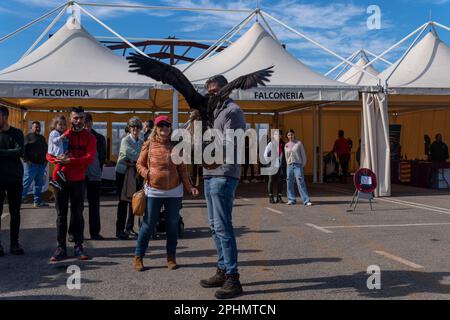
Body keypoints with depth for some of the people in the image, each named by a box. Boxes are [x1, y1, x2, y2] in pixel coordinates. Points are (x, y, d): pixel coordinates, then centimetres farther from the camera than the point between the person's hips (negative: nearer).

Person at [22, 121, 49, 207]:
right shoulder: (28, 137, -1)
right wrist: (26, 160, -16)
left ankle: (38, 202, 14)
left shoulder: (42, 138, 20)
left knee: (39, 184, 9)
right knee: (26, 183, -7)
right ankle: (20, 200, -2)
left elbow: (46, 149, 25)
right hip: (31, 164, -7)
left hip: (41, 164, 7)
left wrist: (46, 159, 13)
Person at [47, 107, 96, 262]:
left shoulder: (89, 137, 1)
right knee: (61, 214, 4)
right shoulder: (62, 135, 6)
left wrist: (69, 160, -21)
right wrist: (60, 160, -18)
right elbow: (49, 155, 3)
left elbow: (90, 158, -13)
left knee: (78, 214, 6)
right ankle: (61, 247, 10)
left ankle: (78, 247, 14)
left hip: (78, 180, -1)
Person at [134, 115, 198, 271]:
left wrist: (190, 187, -3)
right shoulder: (149, 144, 1)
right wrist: (147, 173, -15)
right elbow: (140, 164, 5)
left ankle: (171, 257, 21)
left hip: (174, 191, 2)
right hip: (154, 191, -2)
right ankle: (138, 257, 13)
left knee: (173, 225, 8)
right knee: (148, 224, 1)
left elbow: (182, 169, 5)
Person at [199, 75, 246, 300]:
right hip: (210, 175, 10)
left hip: (223, 176, -10)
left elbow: (230, 143, -20)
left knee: (223, 226, -11)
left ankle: (232, 278, -6)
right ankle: (222, 271, 22)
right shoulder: (214, 112, 23)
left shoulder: (232, 111, -6)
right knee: (215, 226, 13)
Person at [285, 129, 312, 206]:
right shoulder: (286, 145, 12)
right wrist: (288, 164, 11)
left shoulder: (299, 143, 2)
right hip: (289, 166, 4)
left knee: (301, 182, -12)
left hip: (298, 165, -4)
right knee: (290, 182, 4)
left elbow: (303, 155, 3)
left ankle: (306, 200, -14)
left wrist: (303, 165, 1)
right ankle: (291, 199, 15)